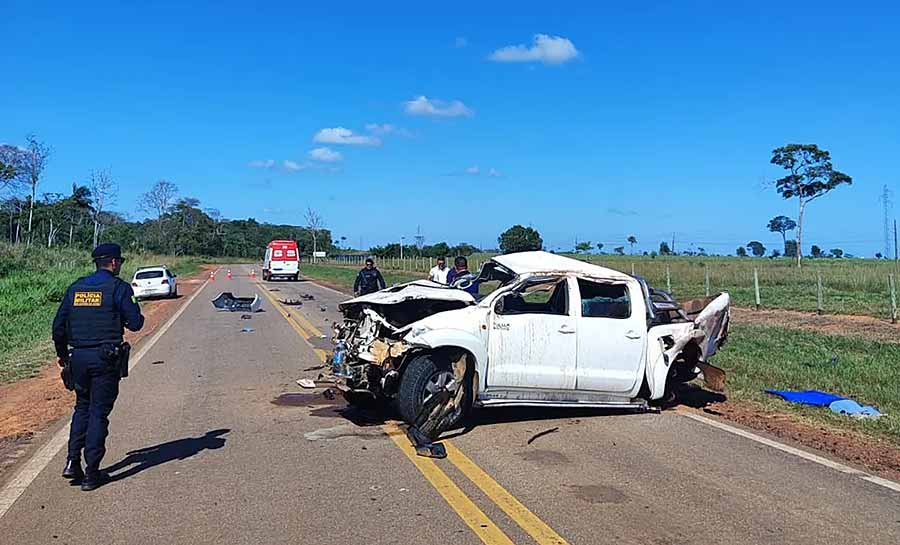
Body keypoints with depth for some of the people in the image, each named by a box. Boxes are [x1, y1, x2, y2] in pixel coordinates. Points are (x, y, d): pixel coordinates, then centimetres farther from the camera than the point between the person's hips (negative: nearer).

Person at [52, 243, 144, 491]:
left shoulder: (76, 287, 10)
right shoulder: (118, 287, -6)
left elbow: (58, 325, 11)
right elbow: (135, 323, -11)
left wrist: (62, 354, 22)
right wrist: (136, 315, 13)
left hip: (78, 357, 5)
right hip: (105, 358, -5)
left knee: (82, 407, 22)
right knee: (99, 412, 2)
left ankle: (72, 461, 13)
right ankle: (91, 474, 5)